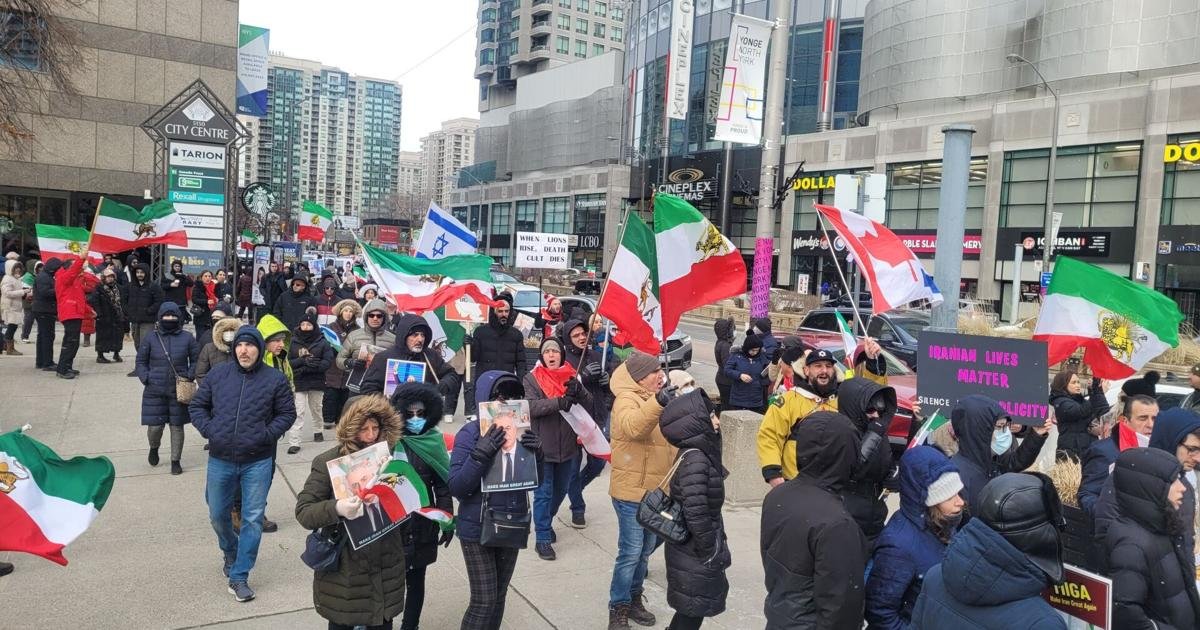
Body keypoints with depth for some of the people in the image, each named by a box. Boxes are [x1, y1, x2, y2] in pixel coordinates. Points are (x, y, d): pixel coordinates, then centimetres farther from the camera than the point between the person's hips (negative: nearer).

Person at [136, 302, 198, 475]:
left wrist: (189, 376, -6)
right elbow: (140, 362, 9)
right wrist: (146, 378, -6)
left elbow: (195, 360, 9)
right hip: (155, 391, 0)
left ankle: (175, 461, 20)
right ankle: (154, 448, 36)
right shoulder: (150, 338, 1)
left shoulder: (187, 337, 1)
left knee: (177, 426, 6)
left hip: (179, 390, 0)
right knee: (155, 426, 2)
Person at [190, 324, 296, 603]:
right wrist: (208, 430, -7)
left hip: (258, 462, -2)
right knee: (218, 515, 18)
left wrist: (267, 434, -13)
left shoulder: (275, 379, -6)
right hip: (220, 460, 3)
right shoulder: (218, 374, -1)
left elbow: (287, 413, 0)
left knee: (253, 519, 1)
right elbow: (197, 406, 9)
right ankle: (231, 553, 48)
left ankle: (239, 577, 13)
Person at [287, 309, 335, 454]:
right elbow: (288, 362, -5)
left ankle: (318, 431, 43)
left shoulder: (322, 342, -4)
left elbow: (328, 361, -12)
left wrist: (307, 368, -19)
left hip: (317, 382, 1)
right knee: (298, 412, -10)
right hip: (298, 382, -1)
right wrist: (302, 361, -23)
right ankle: (294, 442, -11)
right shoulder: (293, 341, -3)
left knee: (316, 407, 21)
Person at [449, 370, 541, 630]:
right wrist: (481, 454, -29)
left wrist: (537, 453, -13)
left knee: (499, 597, 15)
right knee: (483, 601, -2)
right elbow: (457, 487, -18)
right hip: (478, 529, -5)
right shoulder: (470, 433, -13)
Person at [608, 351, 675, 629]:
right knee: (630, 552, -4)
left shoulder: (654, 398, 13)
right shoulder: (627, 399, -15)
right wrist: (658, 402, -54)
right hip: (632, 490, -8)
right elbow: (633, 426, -39)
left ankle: (634, 598, 32)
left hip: (656, 490, 8)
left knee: (645, 550, 17)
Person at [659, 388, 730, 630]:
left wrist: (717, 547, 18)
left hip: (692, 548, 9)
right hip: (695, 555, -9)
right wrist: (711, 553, -19)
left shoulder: (699, 452, 3)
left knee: (691, 610, 22)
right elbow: (696, 514, -28)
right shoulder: (695, 460, -26)